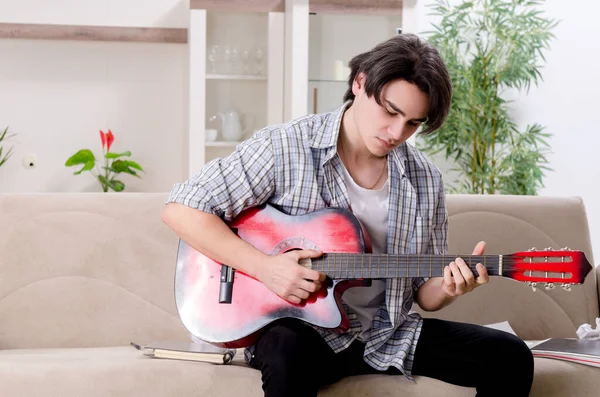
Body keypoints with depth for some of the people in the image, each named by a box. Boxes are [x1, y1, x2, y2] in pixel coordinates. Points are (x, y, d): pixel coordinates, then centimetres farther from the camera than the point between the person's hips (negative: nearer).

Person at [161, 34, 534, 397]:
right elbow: (181, 209, -11)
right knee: (287, 355, -41)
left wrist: (448, 288, -15)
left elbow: (424, 293, 10)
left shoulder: (426, 180, 4)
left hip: (389, 333, 5)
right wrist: (264, 266, -20)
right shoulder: (283, 148, -9)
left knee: (510, 357, -10)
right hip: (304, 330, -5)